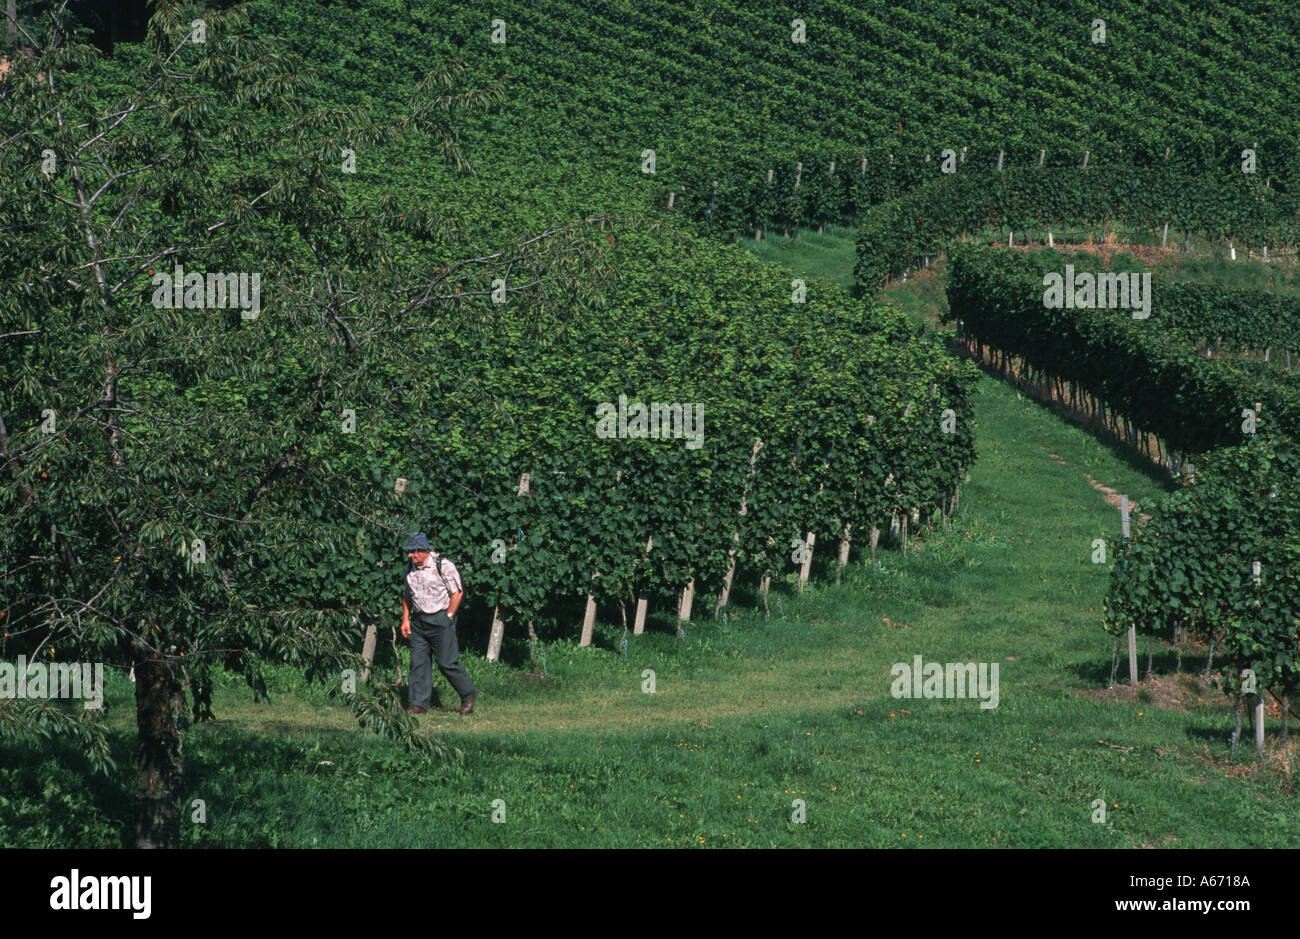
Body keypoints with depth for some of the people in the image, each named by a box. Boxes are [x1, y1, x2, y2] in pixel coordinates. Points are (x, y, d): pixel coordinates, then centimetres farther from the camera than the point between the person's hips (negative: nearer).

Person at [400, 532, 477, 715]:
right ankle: (419, 703, 3)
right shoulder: (410, 568, 9)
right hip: (418, 621, 6)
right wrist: (405, 620, 13)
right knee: (418, 662, 1)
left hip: (441, 619, -6)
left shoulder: (443, 565, -11)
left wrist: (448, 618, -9)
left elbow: (457, 592, -9)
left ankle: (468, 694, 14)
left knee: (447, 662, -5)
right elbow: (407, 596, 21)